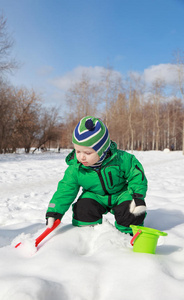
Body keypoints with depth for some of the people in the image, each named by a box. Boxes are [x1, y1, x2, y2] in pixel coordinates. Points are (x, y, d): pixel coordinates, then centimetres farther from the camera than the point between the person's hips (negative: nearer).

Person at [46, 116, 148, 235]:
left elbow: (136, 175, -13)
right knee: (83, 208, -24)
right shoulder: (75, 168, -19)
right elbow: (65, 190, -14)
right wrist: (54, 213, -24)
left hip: (120, 194, -1)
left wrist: (139, 196, -23)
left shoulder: (121, 159, -26)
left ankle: (128, 233, 10)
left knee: (130, 214, -23)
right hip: (95, 196, 2)